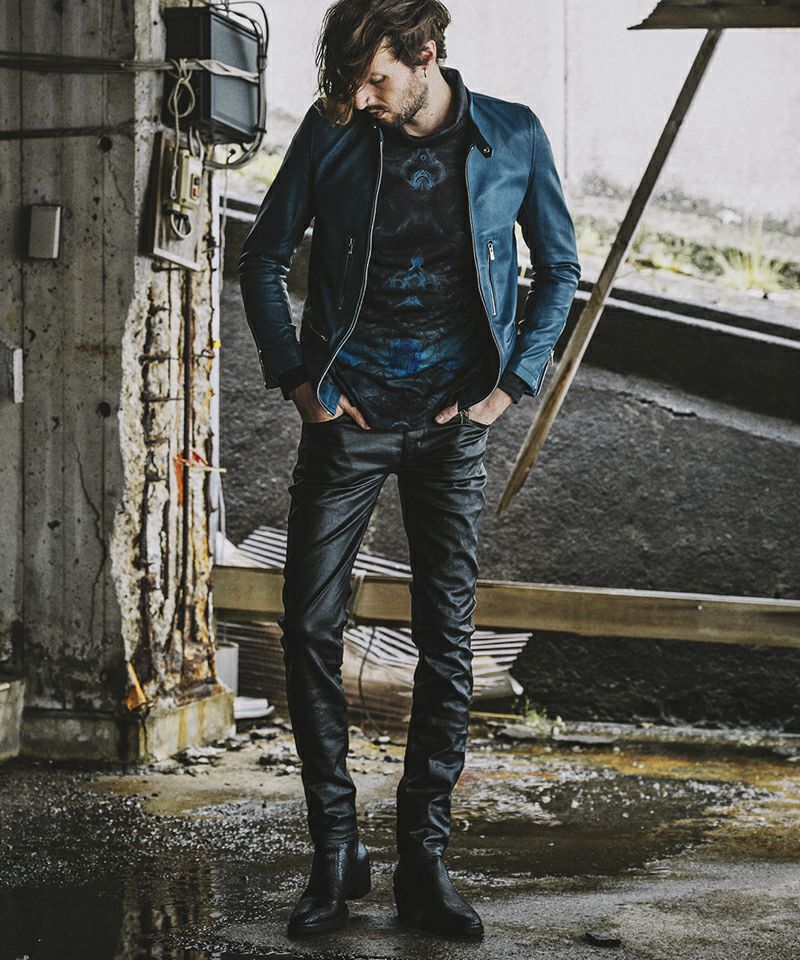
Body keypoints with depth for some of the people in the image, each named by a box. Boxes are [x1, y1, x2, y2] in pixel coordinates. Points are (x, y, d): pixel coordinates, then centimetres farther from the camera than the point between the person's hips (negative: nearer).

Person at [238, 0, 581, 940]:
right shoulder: (331, 133, -1)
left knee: (447, 640, 0)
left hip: (451, 422, 0)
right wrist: (295, 378, 0)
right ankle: (334, 851, 11)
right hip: (347, 415, 1)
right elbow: (264, 257, 8)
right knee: (309, 626, -3)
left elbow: (559, 269, 9)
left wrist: (511, 383, 0)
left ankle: (423, 859, 12)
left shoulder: (512, 138, -2)